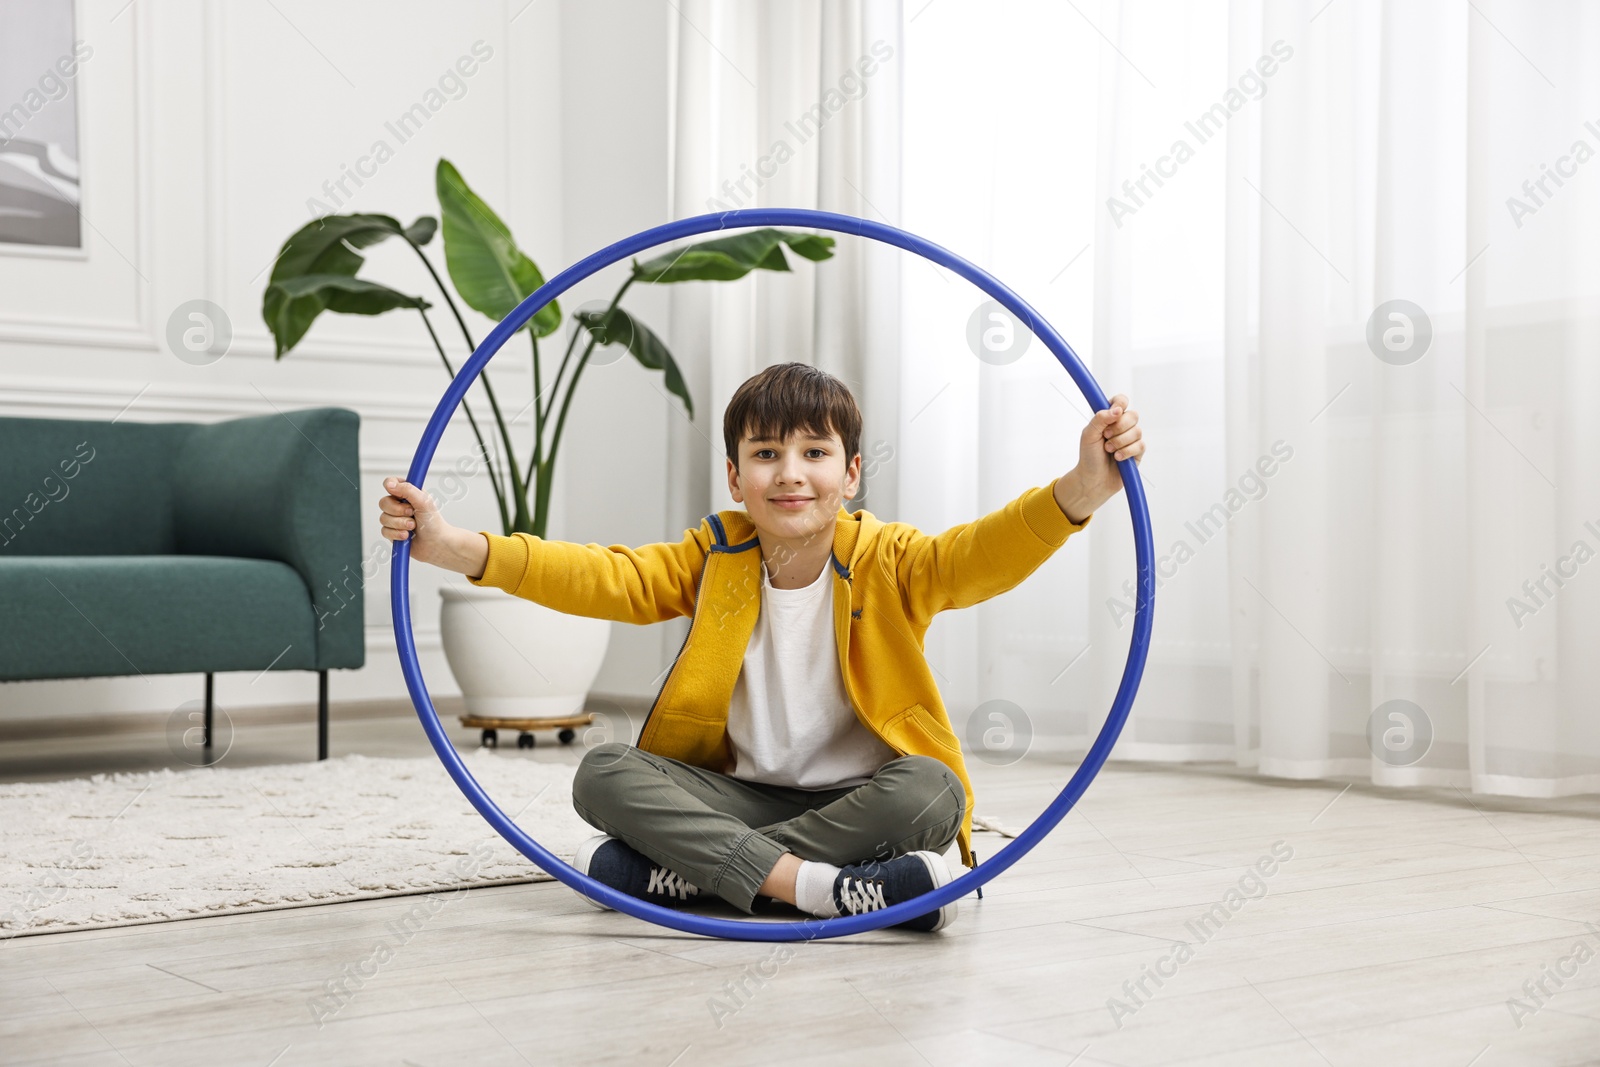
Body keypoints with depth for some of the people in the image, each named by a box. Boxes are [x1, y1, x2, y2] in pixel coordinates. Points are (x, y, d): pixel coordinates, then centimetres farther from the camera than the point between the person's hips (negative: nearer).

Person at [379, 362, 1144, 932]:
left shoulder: (886, 563, -6)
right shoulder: (714, 561, 2)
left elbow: (981, 557, -24)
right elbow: (601, 578, -9)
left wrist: (1080, 491, -44)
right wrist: (456, 548, -22)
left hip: (857, 796, -2)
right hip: (741, 796, 2)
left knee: (932, 792, -33)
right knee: (602, 775, -19)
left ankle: (684, 873, -29)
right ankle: (817, 886, -34)